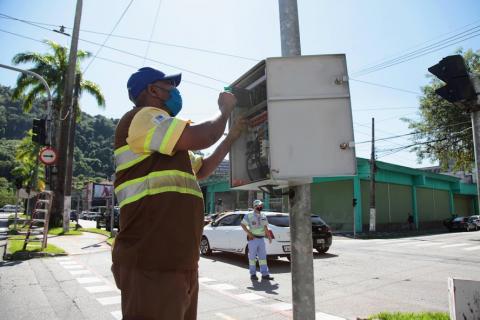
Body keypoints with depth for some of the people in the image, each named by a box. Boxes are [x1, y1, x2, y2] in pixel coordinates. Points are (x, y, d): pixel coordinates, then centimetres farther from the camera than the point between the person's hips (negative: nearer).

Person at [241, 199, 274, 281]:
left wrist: (269, 236, 8)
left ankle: (265, 274, 10)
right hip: (253, 239, -5)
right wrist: (249, 233, -12)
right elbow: (243, 224, -4)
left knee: (263, 256, 6)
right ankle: (253, 274, 12)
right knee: (252, 257, 2)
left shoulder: (263, 216, 12)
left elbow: (265, 227, 16)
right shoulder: (249, 215, -5)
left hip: (261, 239, 5)